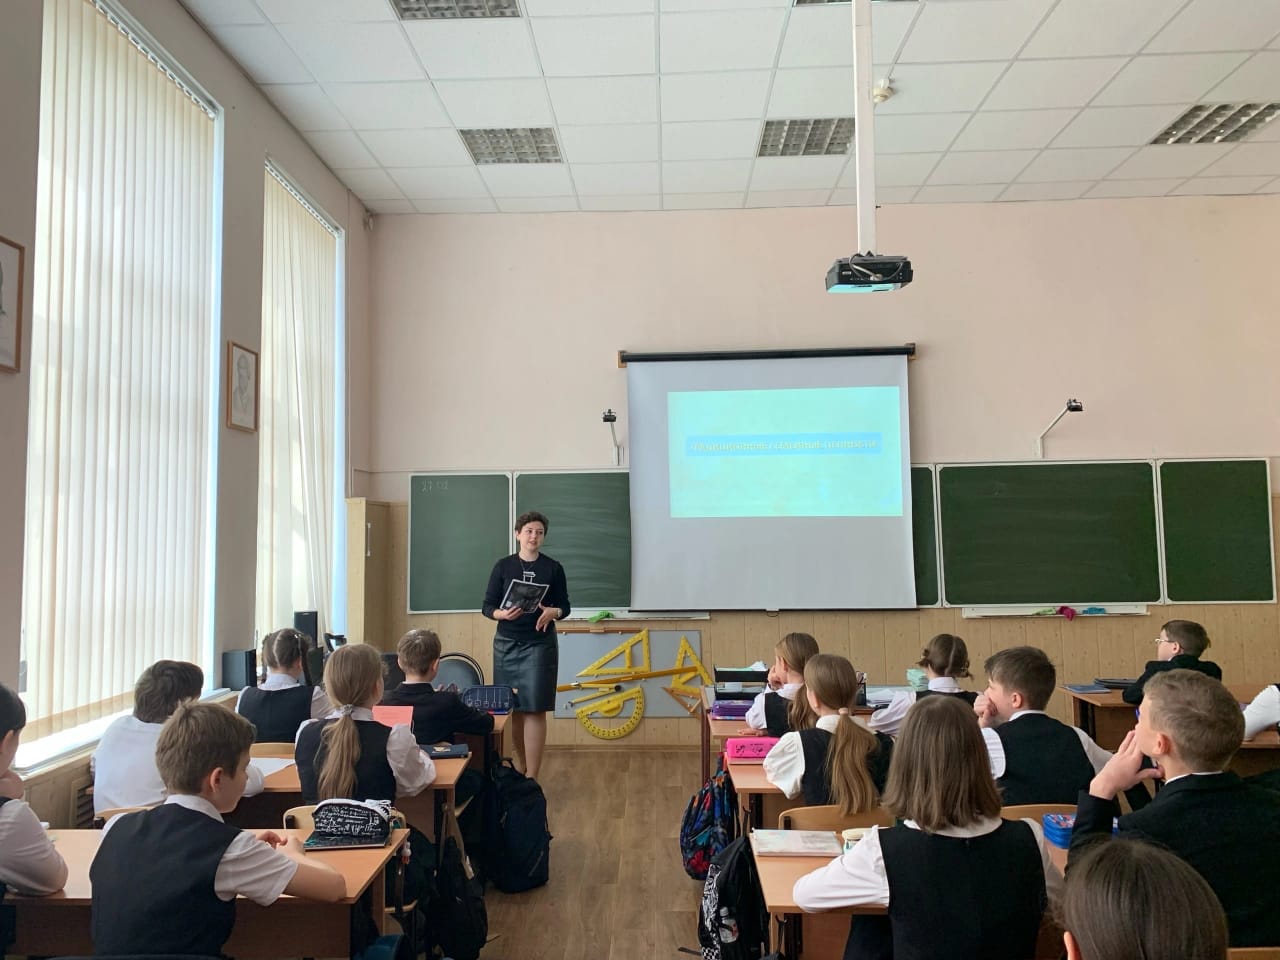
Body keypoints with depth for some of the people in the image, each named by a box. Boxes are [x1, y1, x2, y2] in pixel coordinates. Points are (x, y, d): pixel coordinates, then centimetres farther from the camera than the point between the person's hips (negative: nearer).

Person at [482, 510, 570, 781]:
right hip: (507, 643, 1)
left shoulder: (553, 568, 0)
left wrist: (553, 612, -18)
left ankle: (531, 777, -2)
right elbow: (488, 607, 2)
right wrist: (502, 614, -20)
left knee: (535, 709, -5)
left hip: (540, 644, -1)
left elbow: (564, 606, 4)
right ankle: (520, 767, 25)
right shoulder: (503, 566, 1)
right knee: (514, 708, 8)